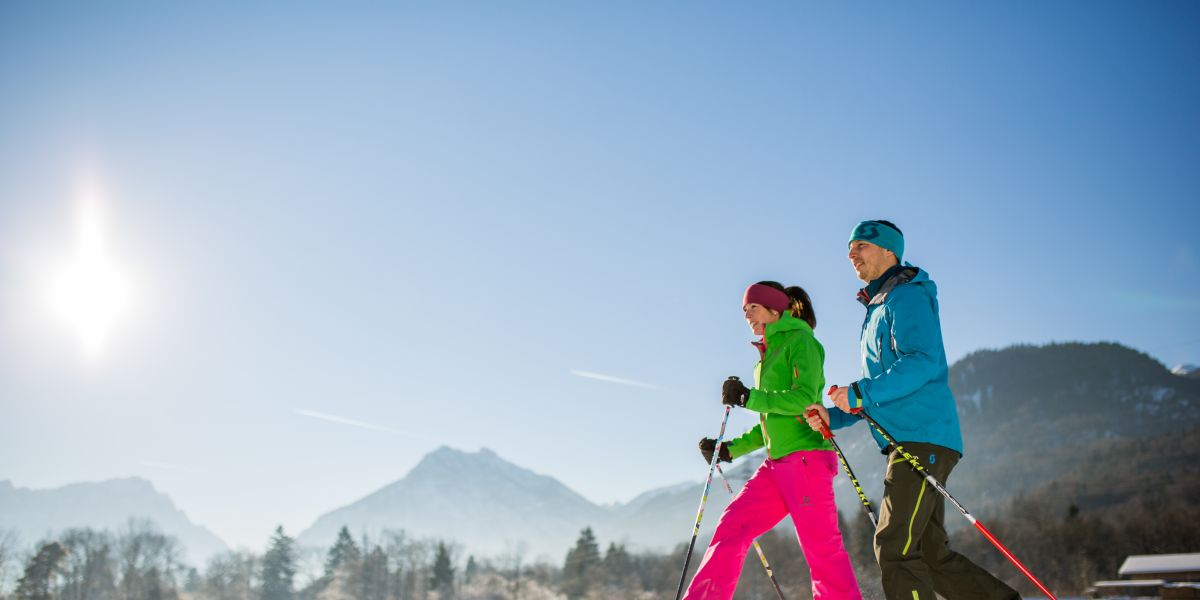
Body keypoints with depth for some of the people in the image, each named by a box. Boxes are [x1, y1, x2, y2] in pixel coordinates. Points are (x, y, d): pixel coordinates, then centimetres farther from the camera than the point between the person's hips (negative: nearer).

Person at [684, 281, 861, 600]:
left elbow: (804, 398, -16)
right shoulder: (769, 355, 22)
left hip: (807, 457, -8)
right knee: (732, 526, 0)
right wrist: (729, 449, 19)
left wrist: (748, 398, -15)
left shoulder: (800, 340, -1)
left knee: (821, 547, -8)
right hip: (777, 464, 8)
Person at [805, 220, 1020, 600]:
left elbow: (923, 363, -21)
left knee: (895, 547, -14)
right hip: (906, 443, 10)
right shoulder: (879, 310, 25)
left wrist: (859, 393, -20)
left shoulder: (907, 296, -4)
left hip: (924, 437, -10)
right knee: (931, 555, 10)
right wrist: (833, 416, 14)